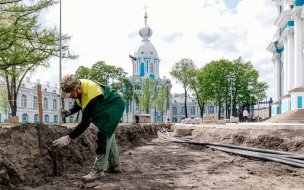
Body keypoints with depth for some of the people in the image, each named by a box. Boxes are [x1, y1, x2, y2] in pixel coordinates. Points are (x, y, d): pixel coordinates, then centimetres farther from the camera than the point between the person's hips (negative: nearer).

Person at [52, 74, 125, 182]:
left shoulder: (91, 96, -40)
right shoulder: (78, 87, -14)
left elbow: (85, 122, -38)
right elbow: (78, 103, 6)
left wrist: (68, 138, -37)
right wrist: (69, 112, -14)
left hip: (114, 105, -10)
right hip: (105, 106, 10)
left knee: (103, 136, -16)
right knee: (108, 135, 16)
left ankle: (98, 170, -11)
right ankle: (115, 166, 28)